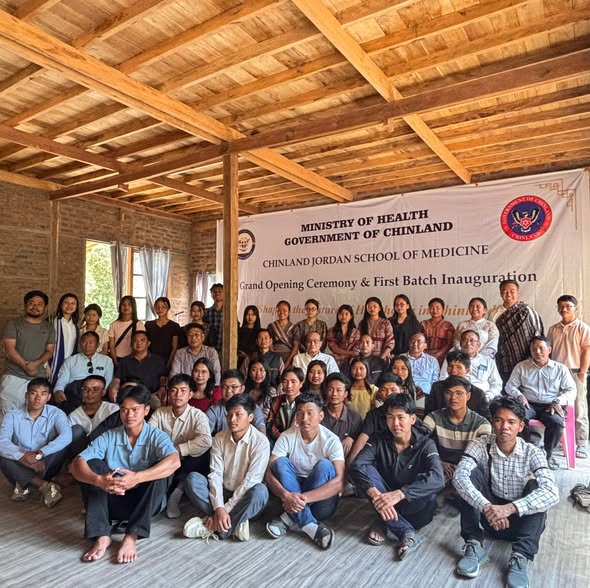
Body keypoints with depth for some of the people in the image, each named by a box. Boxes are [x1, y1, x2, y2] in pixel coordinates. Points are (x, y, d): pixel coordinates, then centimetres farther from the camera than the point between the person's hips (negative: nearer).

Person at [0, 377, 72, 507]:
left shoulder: (56, 414, -7)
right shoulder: (12, 416, -4)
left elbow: (66, 436, -27)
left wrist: (38, 454, -34)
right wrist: (23, 457, -38)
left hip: (45, 465, -1)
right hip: (21, 466, 1)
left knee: (62, 446, -27)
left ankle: (24, 485, -21)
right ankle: (44, 485, -33)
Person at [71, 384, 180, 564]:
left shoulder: (156, 436, -11)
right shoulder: (108, 437, -3)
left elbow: (174, 462, -31)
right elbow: (77, 464, -16)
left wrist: (136, 478, -44)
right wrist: (99, 480, -38)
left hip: (145, 503, -2)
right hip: (114, 502, 2)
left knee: (160, 470, -28)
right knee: (92, 465, -18)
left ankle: (131, 536, -26)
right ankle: (102, 536, -24)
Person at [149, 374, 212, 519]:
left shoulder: (197, 415, -10)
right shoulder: (160, 413, 0)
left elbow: (205, 441, -29)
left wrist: (176, 450, -25)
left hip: (187, 466, -2)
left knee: (205, 455, -30)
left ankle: (177, 490, -13)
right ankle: (178, 488, -16)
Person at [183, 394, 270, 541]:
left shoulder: (260, 442, -17)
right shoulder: (219, 438, -4)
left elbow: (251, 480, -21)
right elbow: (215, 474, -10)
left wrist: (226, 509, -23)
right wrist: (219, 508, -24)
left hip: (244, 500, -4)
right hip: (222, 494, 4)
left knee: (260, 490, -35)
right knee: (193, 478, -18)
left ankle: (212, 527, -26)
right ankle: (236, 522, -22)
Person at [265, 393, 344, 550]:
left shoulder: (331, 440, -15)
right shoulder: (287, 437, -9)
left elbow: (339, 481, -26)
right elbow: (269, 473, -16)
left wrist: (305, 498, -37)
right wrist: (285, 495, -37)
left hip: (321, 498, -2)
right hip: (291, 495, 2)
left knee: (324, 465, -28)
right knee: (280, 462, -23)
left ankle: (290, 517, -23)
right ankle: (309, 525, -29)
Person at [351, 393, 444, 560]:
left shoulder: (425, 444, -14)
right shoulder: (379, 440, -7)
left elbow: (437, 478, -33)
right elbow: (356, 465, -22)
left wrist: (399, 494, -44)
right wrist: (375, 494, -41)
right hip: (385, 499, 2)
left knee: (429, 494, -34)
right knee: (366, 469, -25)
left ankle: (386, 522, -14)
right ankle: (407, 533, -26)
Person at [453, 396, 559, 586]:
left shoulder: (532, 453, -15)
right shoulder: (480, 446, -14)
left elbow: (552, 493, -31)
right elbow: (459, 477, -29)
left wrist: (510, 508, -43)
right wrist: (486, 507, -44)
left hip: (522, 520, 0)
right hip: (491, 516, 1)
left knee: (535, 486, -27)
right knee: (472, 474, -23)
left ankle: (520, 557, -29)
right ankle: (474, 546, -21)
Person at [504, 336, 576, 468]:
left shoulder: (560, 369, 13)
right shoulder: (521, 366, 14)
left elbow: (571, 390, 8)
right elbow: (510, 386, 12)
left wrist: (558, 402, -10)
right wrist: (519, 396, -9)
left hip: (550, 407, 0)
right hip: (529, 405, 0)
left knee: (557, 422, -33)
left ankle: (546, 455, -8)